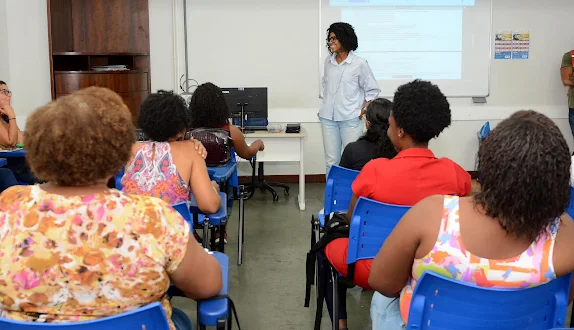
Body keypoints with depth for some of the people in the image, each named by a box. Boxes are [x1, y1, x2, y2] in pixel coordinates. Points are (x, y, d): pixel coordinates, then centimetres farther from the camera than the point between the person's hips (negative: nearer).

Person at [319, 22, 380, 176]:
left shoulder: (359, 63, -7)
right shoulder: (328, 61, 6)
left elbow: (372, 90, -1)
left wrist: (362, 112, -6)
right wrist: (327, 103, 13)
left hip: (350, 119, -4)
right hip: (328, 118, 4)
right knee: (331, 161, 8)